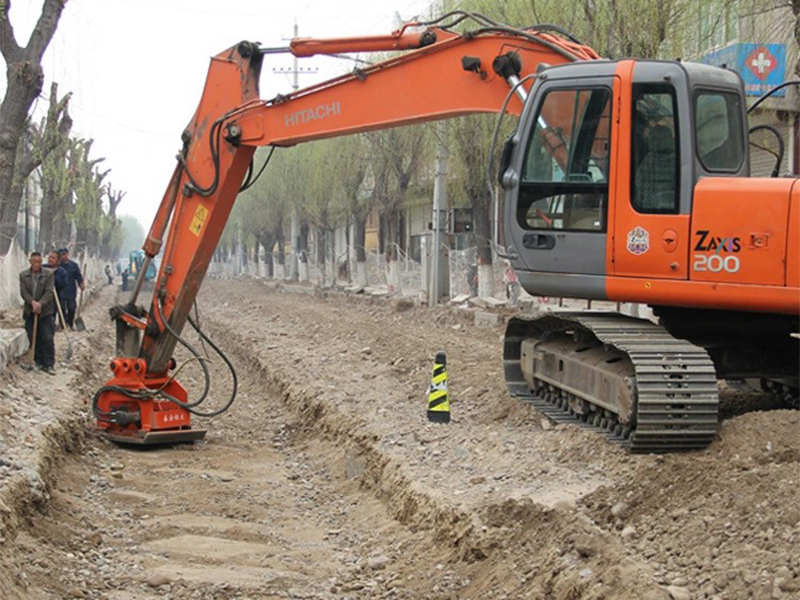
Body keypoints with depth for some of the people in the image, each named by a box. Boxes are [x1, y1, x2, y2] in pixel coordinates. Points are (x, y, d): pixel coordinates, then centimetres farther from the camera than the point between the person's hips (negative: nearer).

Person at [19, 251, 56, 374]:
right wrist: (33, 302, -20)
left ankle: (49, 365, -3)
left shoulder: (48, 274, -1)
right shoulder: (23, 275, 5)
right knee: (33, 340, 6)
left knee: (47, 339, -6)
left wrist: (40, 304, -23)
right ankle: (39, 363, 16)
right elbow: (23, 292, -4)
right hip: (30, 312, 2)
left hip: (45, 312, -2)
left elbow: (49, 292, -9)